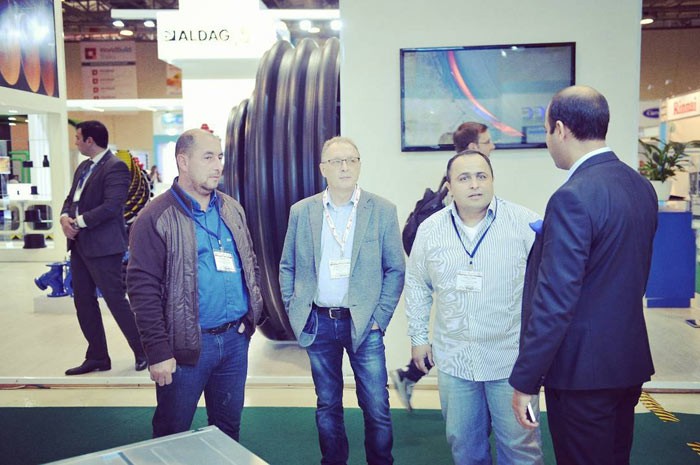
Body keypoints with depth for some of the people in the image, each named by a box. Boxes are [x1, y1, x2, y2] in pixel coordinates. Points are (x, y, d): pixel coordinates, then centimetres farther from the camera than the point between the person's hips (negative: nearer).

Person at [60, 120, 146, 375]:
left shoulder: (115, 167, -14)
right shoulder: (83, 167, 15)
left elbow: (111, 206, -23)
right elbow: (71, 198, 17)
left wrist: (79, 222, -17)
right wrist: (65, 218, -4)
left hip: (103, 246, -9)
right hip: (80, 244, 9)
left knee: (116, 300, -4)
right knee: (83, 301, 13)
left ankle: (143, 352, 12)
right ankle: (97, 357, 25)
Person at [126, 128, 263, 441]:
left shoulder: (232, 210, 9)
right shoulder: (157, 218, -11)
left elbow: (250, 264, 18)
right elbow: (143, 288, -13)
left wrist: (250, 316, 9)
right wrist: (158, 352, -15)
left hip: (235, 339, 6)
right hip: (186, 345, -5)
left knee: (228, 427, 19)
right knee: (173, 434, 11)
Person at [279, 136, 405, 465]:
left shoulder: (383, 211, -3)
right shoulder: (301, 211, 3)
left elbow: (395, 270, 0)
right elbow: (287, 267, 11)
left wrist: (380, 317, -4)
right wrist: (293, 311, 4)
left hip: (364, 324, -1)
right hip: (317, 324, 2)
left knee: (377, 407, 3)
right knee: (327, 405, 15)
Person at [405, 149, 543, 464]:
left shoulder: (525, 222, -7)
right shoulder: (430, 230, 1)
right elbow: (417, 286, 11)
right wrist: (418, 337, 11)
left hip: (512, 358, -2)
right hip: (453, 359, 3)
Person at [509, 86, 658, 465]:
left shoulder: (574, 197, -22)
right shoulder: (642, 186, 5)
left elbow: (555, 302, -24)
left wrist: (525, 382, -17)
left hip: (583, 371, -8)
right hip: (631, 361, 9)